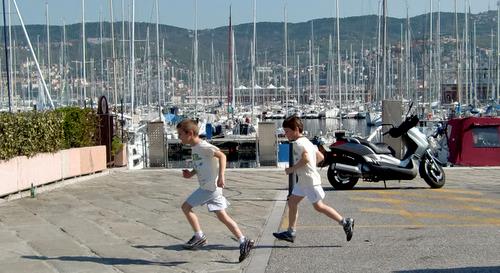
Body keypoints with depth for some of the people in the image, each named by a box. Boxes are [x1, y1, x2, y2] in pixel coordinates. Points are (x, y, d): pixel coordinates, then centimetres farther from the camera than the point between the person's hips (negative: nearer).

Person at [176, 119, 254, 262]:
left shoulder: (203, 146, -14)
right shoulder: (195, 147, 15)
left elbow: (221, 155, -22)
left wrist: (221, 176, -29)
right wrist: (191, 173, 9)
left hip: (210, 187, -9)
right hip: (207, 186, 9)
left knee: (186, 207, 1)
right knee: (222, 216, 7)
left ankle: (199, 237, 11)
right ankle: (243, 241, 5)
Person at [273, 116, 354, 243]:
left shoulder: (298, 143, -15)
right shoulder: (306, 141, 16)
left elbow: (305, 158, -30)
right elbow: (320, 157, 18)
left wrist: (292, 168, -20)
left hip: (309, 180, -11)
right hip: (303, 180, 11)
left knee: (318, 206, -6)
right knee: (292, 202, 10)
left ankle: (345, 222, 0)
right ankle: (290, 233, 13)